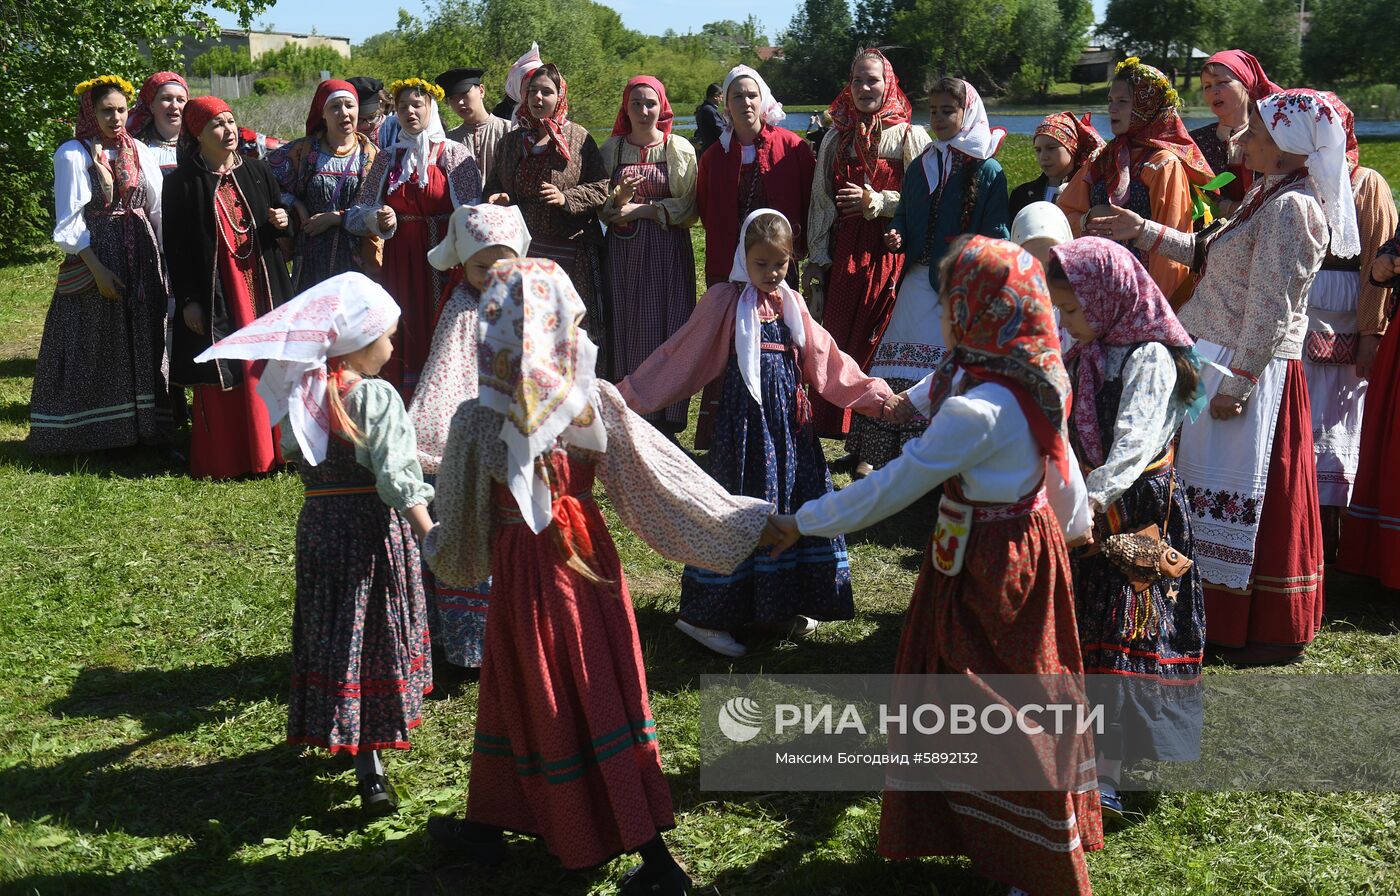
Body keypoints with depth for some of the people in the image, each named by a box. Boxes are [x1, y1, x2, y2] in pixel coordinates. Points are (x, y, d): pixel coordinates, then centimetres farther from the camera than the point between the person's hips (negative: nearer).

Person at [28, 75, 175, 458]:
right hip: (93, 258, -4)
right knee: (94, 348, 1)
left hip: (141, 257, 4)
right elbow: (69, 222, -7)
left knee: (144, 344, 6)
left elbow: (158, 209, 9)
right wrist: (97, 269, -14)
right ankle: (90, 432, 9)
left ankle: (147, 429, 12)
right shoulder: (73, 154, -4)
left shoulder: (139, 151, 9)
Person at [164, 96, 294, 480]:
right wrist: (187, 300, -8)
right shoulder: (182, 183, -3)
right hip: (215, 294, -3)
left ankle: (268, 451, 15)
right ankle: (223, 459, 8)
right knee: (220, 377, -1)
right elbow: (175, 247, -3)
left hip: (260, 287, 3)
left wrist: (282, 222, -6)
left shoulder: (257, 171, 8)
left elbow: (278, 224, 18)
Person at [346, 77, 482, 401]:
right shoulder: (387, 159, 12)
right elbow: (357, 215, 11)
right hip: (401, 264, 3)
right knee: (406, 341, 2)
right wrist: (379, 220, -11)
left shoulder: (453, 154, 2)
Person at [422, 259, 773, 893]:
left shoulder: (477, 422, -16)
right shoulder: (596, 403, -12)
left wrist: (442, 555, 18)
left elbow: (459, 520, -4)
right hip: (590, 559, 3)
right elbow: (665, 478, -11)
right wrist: (753, 519, -4)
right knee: (606, 693, 12)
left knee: (533, 697, 12)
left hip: (523, 571, -3)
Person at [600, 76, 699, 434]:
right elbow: (602, 209, 8)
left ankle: (667, 420, 4)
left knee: (665, 329, -2)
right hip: (623, 252, 2)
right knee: (625, 330, 1)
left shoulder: (680, 149, 1)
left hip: (668, 250, -2)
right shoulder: (612, 148, 8)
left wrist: (642, 209, -12)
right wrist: (618, 196, -13)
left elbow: (688, 207, -4)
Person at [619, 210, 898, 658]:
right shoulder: (725, 301, -5)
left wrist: (877, 396, 6)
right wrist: (627, 395, -9)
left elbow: (826, 360, 11)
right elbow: (678, 355, -5)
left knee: (793, 503, 6)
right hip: (746, 418, -6)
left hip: (789, 418, 6)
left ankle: (778, 607, 19)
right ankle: (706, 615, 5)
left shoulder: (791, 304, 11)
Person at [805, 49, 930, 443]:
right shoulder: (837, 139, 14)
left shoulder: (910, 137, 1)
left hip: (891, 255, -4)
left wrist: (876, 202, -16)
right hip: (843, 257, 4)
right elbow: (821, 202, 14)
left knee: (882, 347, -4)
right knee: (839, 343, 1)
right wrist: (816, 260, 9)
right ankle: (839, 431, 11)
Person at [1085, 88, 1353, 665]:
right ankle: (1227, 615, 31)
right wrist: (1143, 231, 18)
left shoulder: (1290, 207, -18)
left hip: (1251, 369, -10)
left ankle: (1272, 633, 13)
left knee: (1247, 495, -1)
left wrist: (1238, 382, -22)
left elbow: (1272, 308, -22)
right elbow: (1208, 254, 20)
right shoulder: (1267, 195, 13)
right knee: (1225, 492, 17)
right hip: (1220, 358, 10)